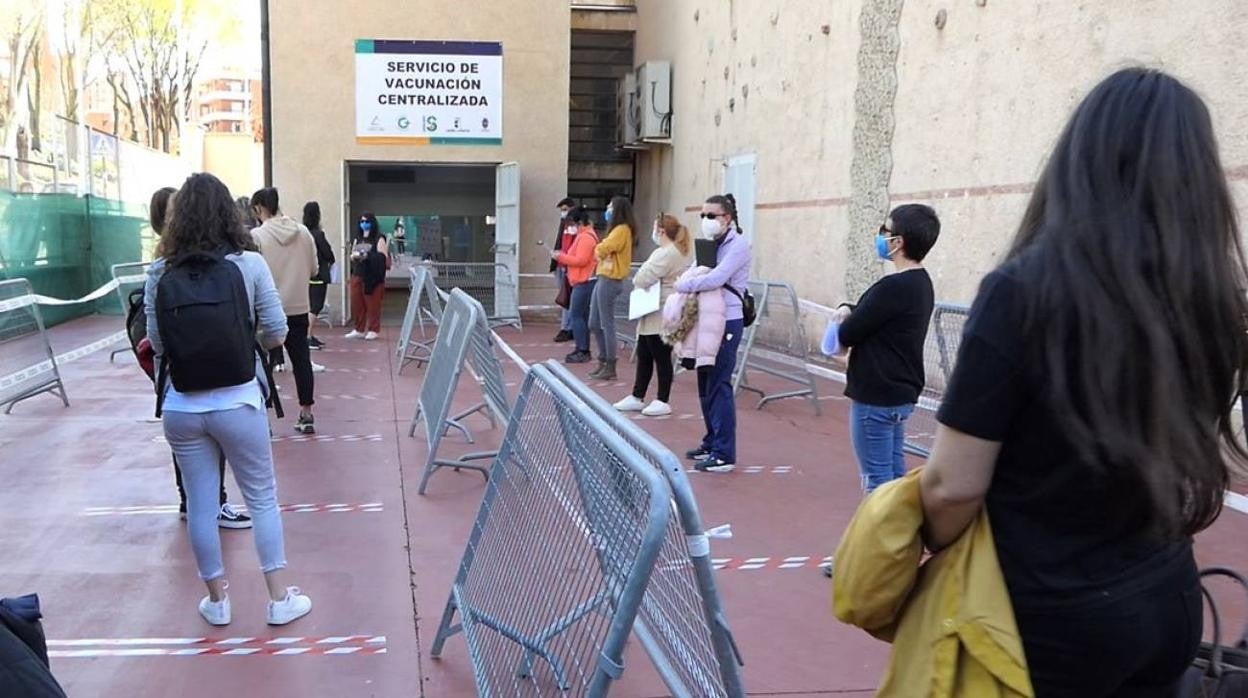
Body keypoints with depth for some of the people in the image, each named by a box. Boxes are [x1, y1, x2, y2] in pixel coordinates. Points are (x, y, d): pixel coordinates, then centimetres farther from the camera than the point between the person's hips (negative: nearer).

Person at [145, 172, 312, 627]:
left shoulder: (159, 273, -2)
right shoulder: (249, 265, -9)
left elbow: (156, 344, 1)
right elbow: (276, 334, -5)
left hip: (181, 408, 2)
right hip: (238, 403, -2)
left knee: (201, 504, 13)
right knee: (262, 499, 12)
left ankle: (217, 601, 27)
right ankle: (280, 599, 20)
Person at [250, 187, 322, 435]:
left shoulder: (257, 235, -10)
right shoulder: (303, 232, 2)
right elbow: (314, 269, 7)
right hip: (299, 307, 3)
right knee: (302, 361, 10)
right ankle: (306, 415, 14)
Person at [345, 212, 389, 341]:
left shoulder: (379, 239, -3)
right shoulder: (357, 239, 16)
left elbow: (384, 257, -10)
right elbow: (352, 256, 23)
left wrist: (369, 256, -19)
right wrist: (354, 255, 0)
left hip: (373, 276, -6)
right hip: (357, 275, 6)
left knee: (373, 304, -2)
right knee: (357, 304, 4)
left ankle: (373, 330, 7)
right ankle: (359, 329, 15)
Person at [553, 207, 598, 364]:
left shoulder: (585, 237, -13)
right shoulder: (584, 235, 19)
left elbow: (581, 260, -20)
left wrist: (560, 257, -14)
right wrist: (561, 256, 8)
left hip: (584, 282, -10)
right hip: (584, 282, 10)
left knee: (577, 316, -8)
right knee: (582, 316, 11)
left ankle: (582, 352, -7)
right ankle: (583, 350, 15)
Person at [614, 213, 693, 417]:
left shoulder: (665, 254, -18)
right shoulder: (682, 251, 15)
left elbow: (641, 280, -19)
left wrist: (638, 280, 2)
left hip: (660, 317, -10)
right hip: (654, 316, 10)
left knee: (661, 358, -1)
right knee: (644, 356, 15)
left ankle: (663, 401, 7)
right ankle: (637, 397, 22)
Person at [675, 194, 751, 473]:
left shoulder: (737, 244, -11)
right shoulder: (710, 243, 15)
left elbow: (716, 278, -23)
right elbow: (698, 273, 14)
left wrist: (682, 286, -12)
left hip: (727, 322, -8)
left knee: (719, 386, -8)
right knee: (706, 385, 14)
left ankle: (724, 455, -5)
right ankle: (712, 443, 26)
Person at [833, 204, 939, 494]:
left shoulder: (893, 287, -22)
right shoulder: (921, 283, 9)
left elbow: (847, 334, -18)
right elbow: (873, 318, 17)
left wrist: (844, 321, 4)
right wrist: (849, 310, -4)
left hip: (876, 397, -9)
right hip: (900, 393, 10)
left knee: (877, 480, -1)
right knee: (895, 475, 15)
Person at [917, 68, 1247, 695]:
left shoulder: (1024, 291, -22)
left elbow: (954, 486, -18)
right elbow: (1183, 453, 7)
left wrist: (935, 554, 2)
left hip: (1052, 614, -4)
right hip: (1167, 597, 5)